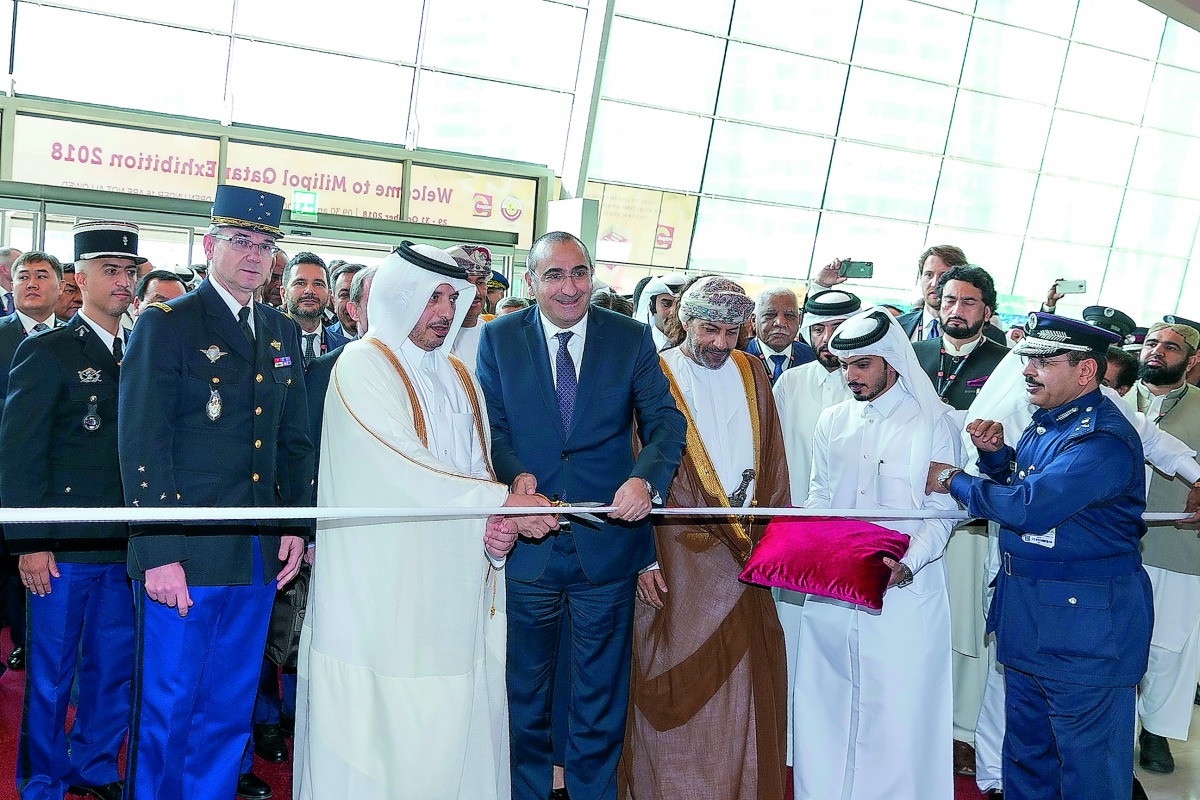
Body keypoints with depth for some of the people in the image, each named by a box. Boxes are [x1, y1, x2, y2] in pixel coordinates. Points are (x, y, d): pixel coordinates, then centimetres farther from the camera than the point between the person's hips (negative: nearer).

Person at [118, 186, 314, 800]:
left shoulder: (283, 333, 12)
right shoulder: (165, 325, -5)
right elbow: (142, 446, -11)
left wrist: (295, 525, 7)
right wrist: (160, 553, -16)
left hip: (259, 557, 5)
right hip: (182, 557, -5)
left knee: (230, 710, 15)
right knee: (167, 708, 6)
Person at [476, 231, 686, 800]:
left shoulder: (631, 338, 0)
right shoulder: (498, 338, 1)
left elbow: (666, 422, -6)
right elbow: (491, 426, -3)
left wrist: (645, 478, -25)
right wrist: (515, 476, -23)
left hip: (608, 542, 0)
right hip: (526, 544, 1)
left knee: (601, 696, 14)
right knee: (524, 691, 18)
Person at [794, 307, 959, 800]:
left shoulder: (934, 422, -1)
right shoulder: (833, 422, 12)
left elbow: (943, 510, -5)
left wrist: (907, 565, -19)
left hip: (904, 592, -4)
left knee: (898, 712, -2)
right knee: (827, 704, 10)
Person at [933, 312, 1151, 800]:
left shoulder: (1104, 439, -22)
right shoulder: (1048, 421, 8)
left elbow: (1030, 507, -29)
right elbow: (1018, 483, 19)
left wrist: (953, 480, -15)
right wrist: (996, 453, -1)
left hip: (1085, 619, -9)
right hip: (1026, 612, 9)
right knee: (1026, 747, 21)